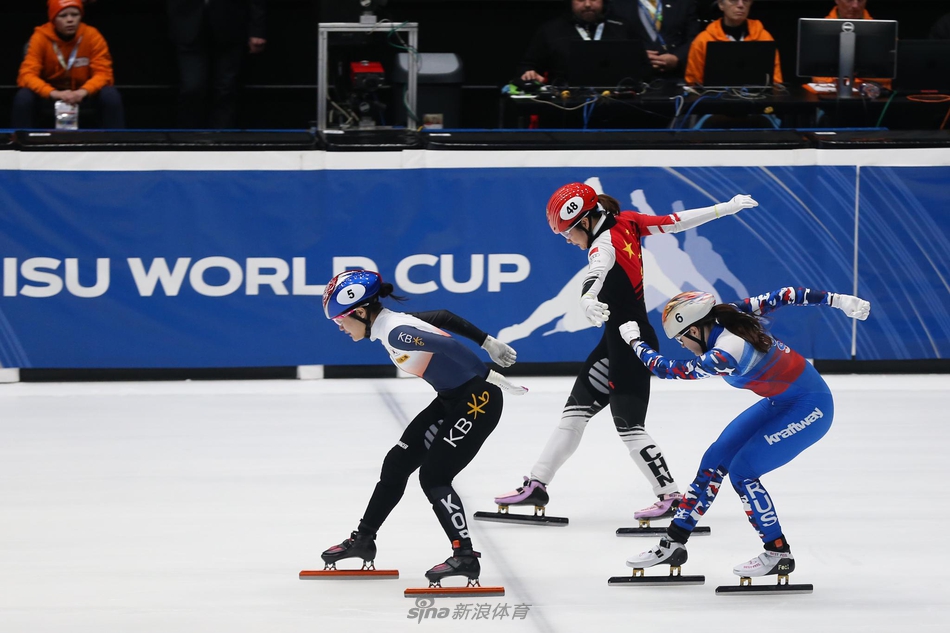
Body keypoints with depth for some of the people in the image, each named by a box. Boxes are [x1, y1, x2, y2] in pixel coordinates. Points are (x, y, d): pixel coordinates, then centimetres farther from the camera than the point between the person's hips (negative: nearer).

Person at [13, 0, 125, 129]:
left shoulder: (92, 36, -12)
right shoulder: (40, 37, -14)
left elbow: (103, 74, -14)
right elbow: (27, 75, -21)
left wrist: (83, 92, -36)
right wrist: (54, 93, -41)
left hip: (83, 98, 1)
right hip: (50, 98, -1)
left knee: (110, 96, -27)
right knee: (23, 97, -30)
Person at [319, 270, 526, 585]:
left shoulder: (397, 333, -25)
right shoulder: (394, 324, 4)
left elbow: (451, 347, -32)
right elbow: (444, 318, 15)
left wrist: (490, 378, -26)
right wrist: (488, 342, 22)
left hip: (478, 401, -10)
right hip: (452, 400, 10)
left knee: (433, 477, -13)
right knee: (397, 464, 14)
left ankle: (465, 557, -10)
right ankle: (363, 540, 26)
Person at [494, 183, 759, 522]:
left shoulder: (605, 245, -22)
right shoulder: (627, 222, 2)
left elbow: (596, 274, -44)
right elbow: (679, 221, 6)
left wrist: (589, 300, -66)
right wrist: (725, 208, 16)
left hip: (630, 344, -10)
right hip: (618, 340, 10)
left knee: (628, 425, -6)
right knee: (575, 410, 10)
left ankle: (671, 495, 1)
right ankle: (536, 484, 12)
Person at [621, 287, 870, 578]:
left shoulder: (723, 354, -30)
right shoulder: (727, 315, -7)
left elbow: (667, 369, -22)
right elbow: (781, 296, -2)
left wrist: (634, 339, -6)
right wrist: (837, 300, 4)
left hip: (810, 409, -10)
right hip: (782, 402, 10)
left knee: (742, 470, -14)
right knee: (715, 459, 6)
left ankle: (778, 554, -1)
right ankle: (673, 544, 13)